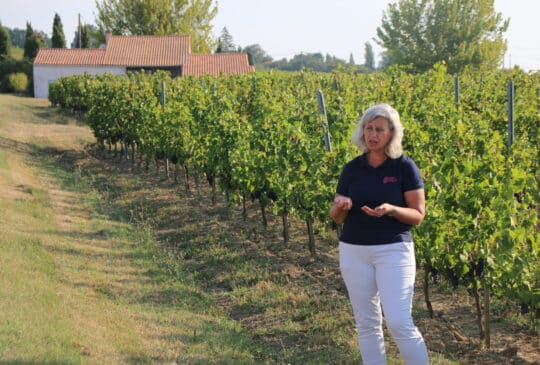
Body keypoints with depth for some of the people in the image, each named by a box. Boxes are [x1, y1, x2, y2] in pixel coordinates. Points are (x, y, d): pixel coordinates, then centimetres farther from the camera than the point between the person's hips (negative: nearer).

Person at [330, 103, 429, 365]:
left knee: (399, 323, -11)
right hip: (354, 252, 4)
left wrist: (391, 210, -23)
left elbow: (418, 215, -5)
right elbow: (337, 218, 9)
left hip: (394, 250, -4)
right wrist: (340, 206, -14)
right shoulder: (352, 169, 5)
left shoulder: (404, 167, -5)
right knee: (366, 324, 8)